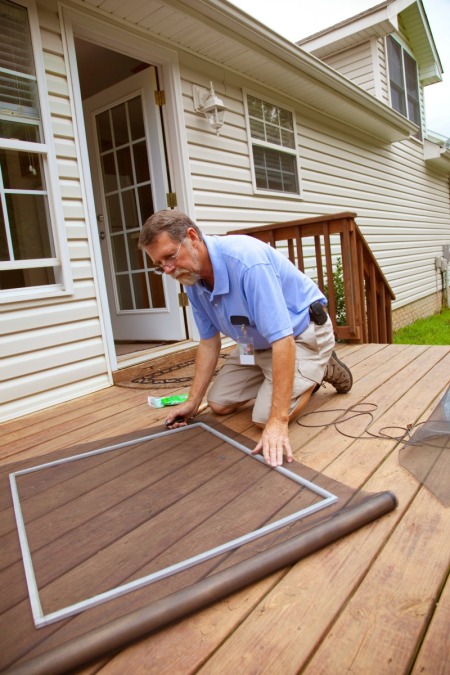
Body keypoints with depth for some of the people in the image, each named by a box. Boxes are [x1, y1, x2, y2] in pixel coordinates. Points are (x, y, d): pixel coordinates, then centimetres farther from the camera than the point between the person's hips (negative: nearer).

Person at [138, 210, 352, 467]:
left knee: (266, 417, -20)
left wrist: (278, 421, -40)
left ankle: (323, 370, 6)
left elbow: (282, 340, -38)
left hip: (302, 333, -8)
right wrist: (193, 402, 1)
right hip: (256, 343, 8)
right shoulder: (191, 278, -8)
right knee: (219, 404, 6)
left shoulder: (246, 260, -35)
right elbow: (209, 341, 3)